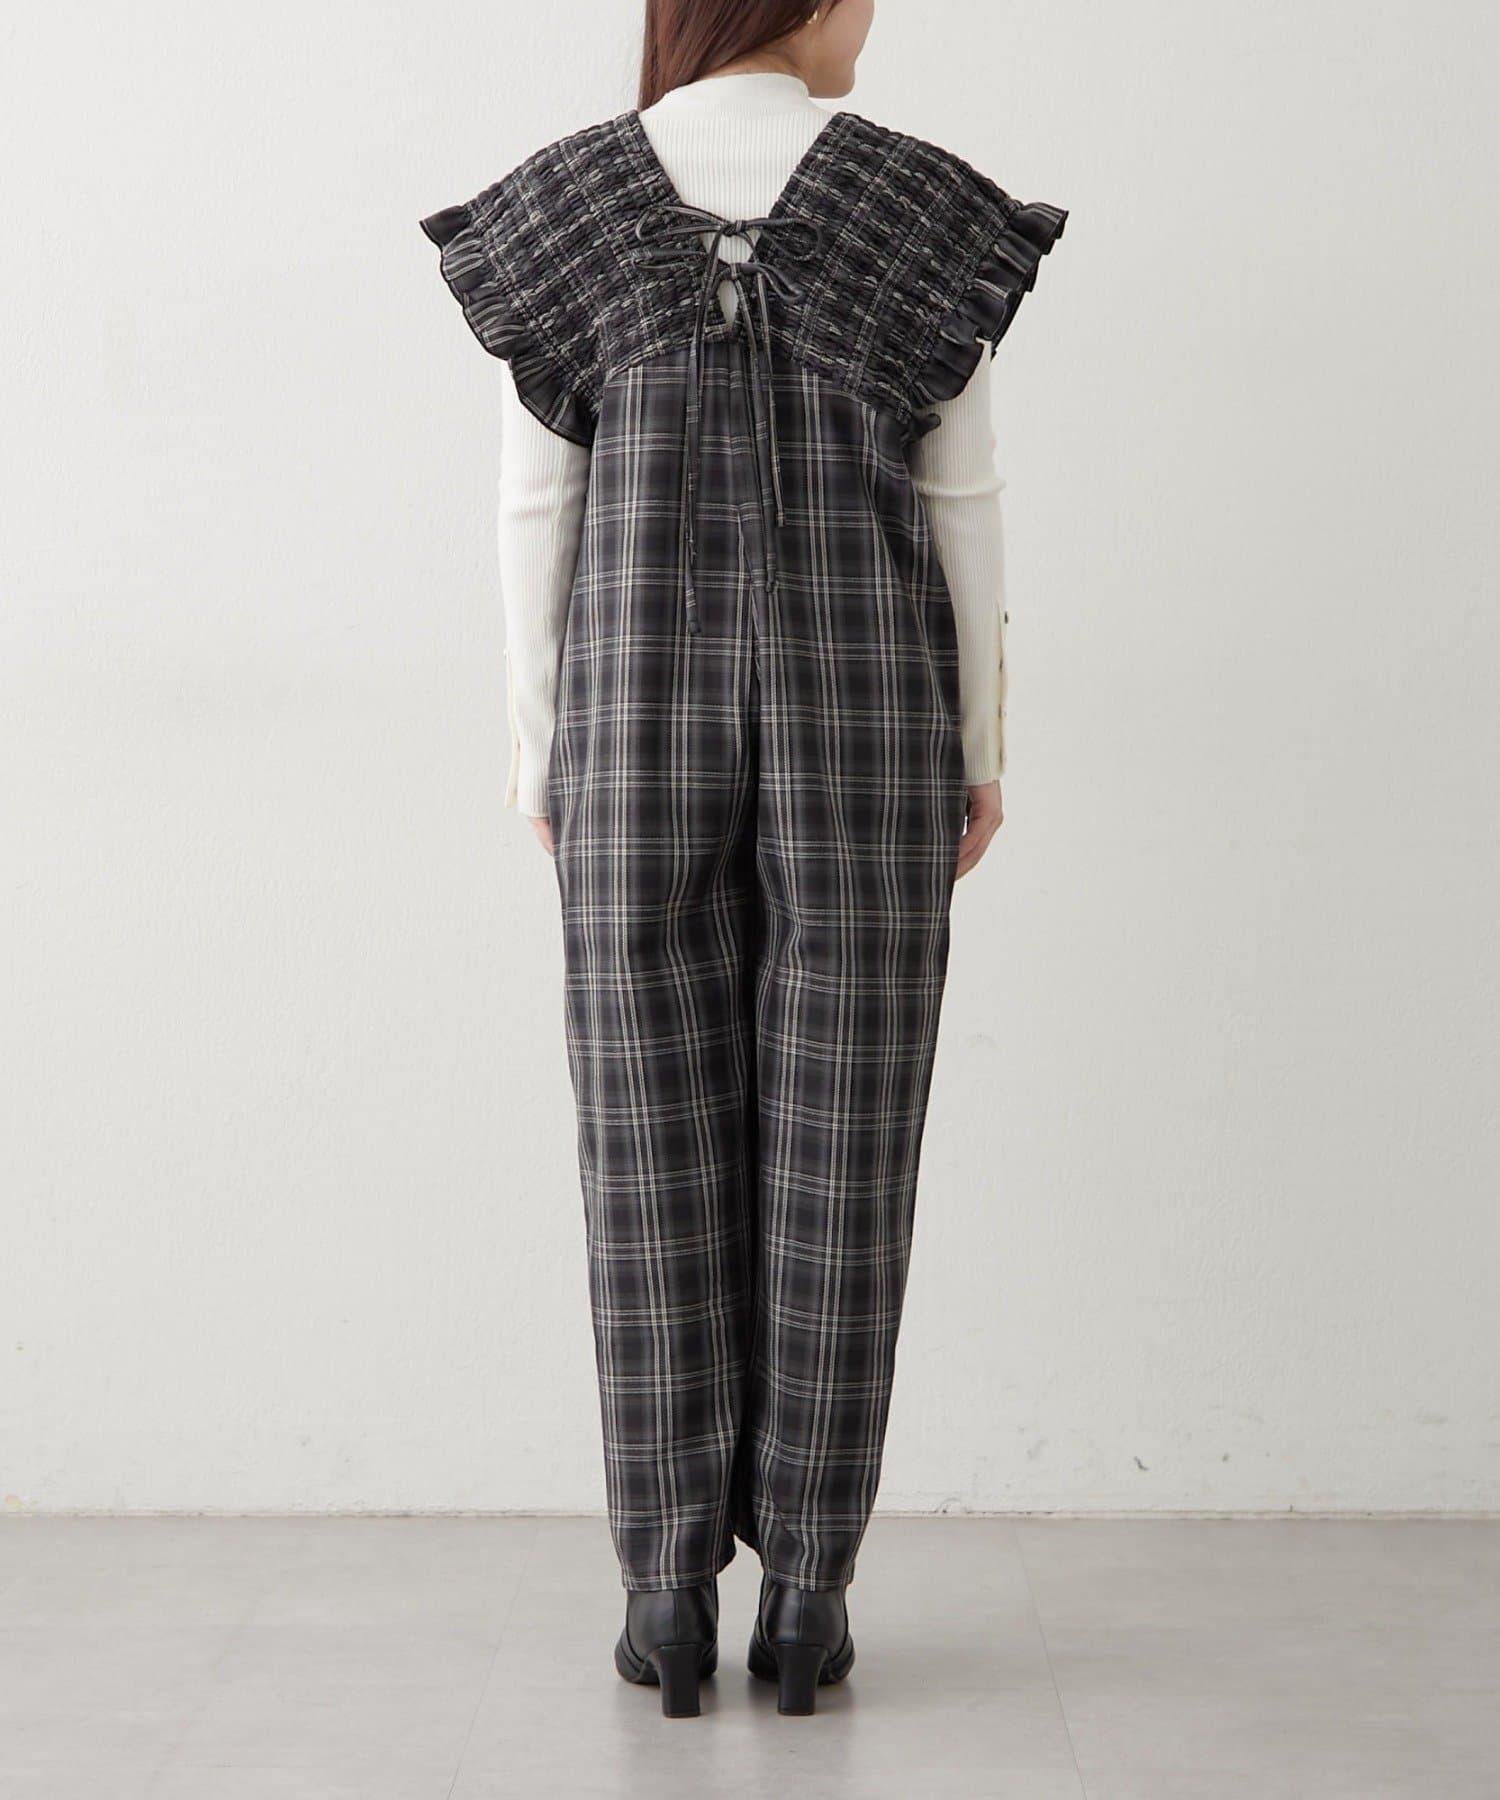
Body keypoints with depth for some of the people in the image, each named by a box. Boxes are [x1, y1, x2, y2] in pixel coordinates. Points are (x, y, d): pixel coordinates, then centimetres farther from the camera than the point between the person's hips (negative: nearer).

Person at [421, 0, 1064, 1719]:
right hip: (861, 722, 0)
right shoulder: (923, 207, 0)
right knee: (838, 1151, 4)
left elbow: (537, 507, 1)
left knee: (658, 1150, 5)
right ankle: (805, 1592, 7)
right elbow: (962, 508, 0)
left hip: (645, 724, 1)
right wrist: (981, 748, 8)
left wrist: (541, 746, 9)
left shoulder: (568, 203, 2)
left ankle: (671, 1592, 6)